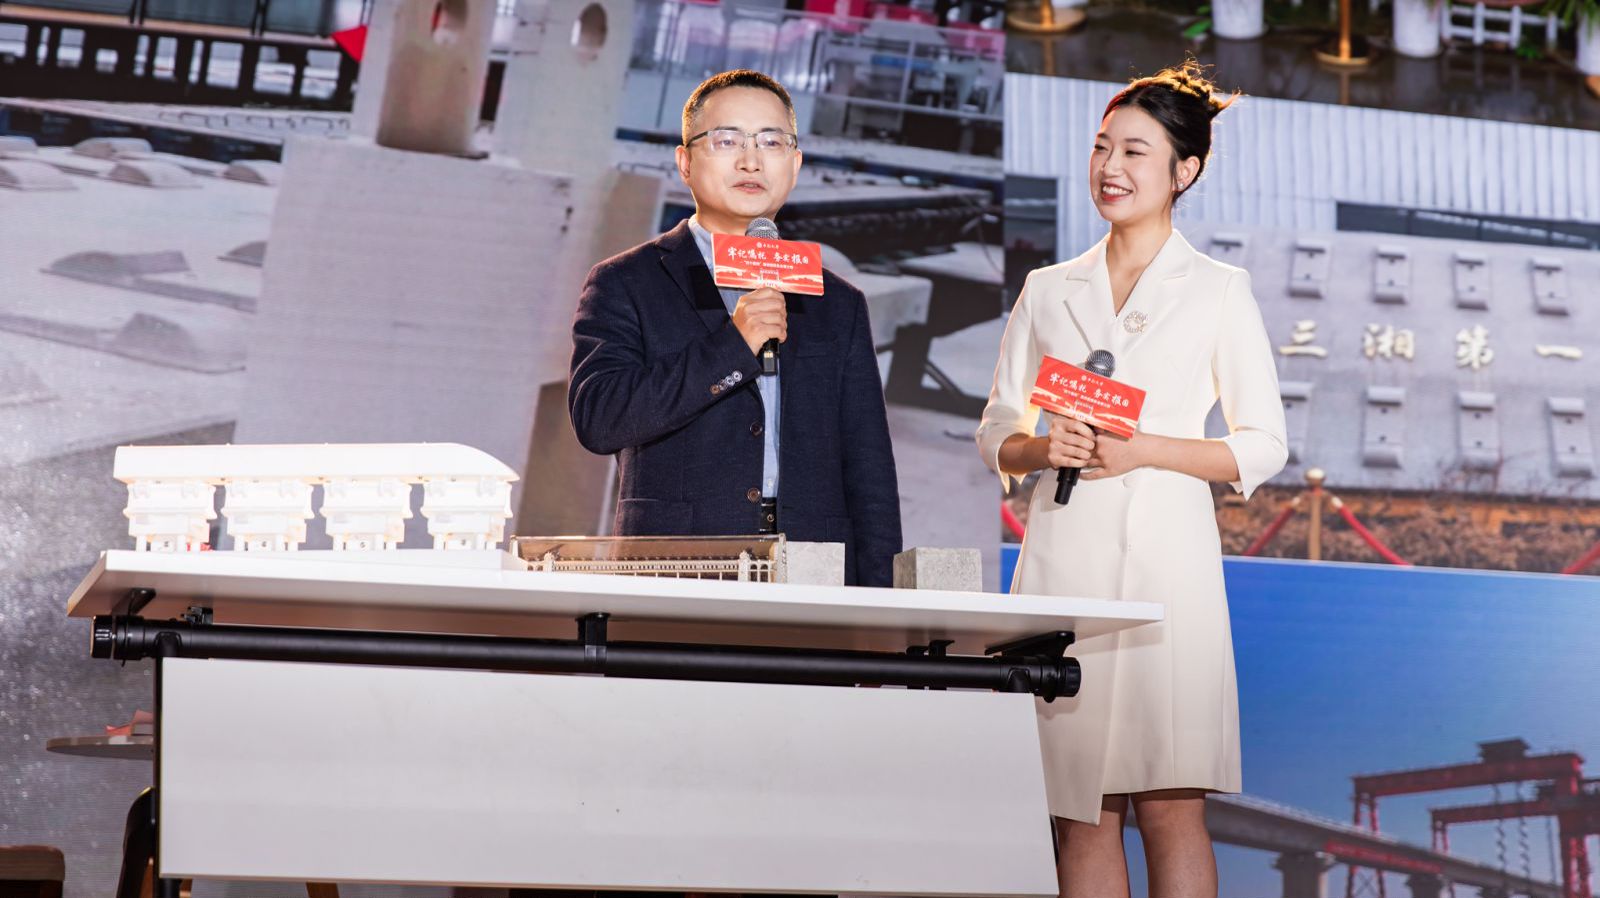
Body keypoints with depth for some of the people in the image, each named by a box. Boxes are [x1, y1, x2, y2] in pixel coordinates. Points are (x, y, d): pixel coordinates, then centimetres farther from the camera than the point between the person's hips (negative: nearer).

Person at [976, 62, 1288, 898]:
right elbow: (995, 433, 15)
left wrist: (1145, 449, -11)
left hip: (1164, 558, -3)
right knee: (1080, 812, 3)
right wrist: (1041, 447, -7)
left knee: (1170, 805, -6)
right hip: (1063, 561, 3)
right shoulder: (1048, 290, 14)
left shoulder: (1219, 290, 6)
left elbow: (1263, 446, 3)